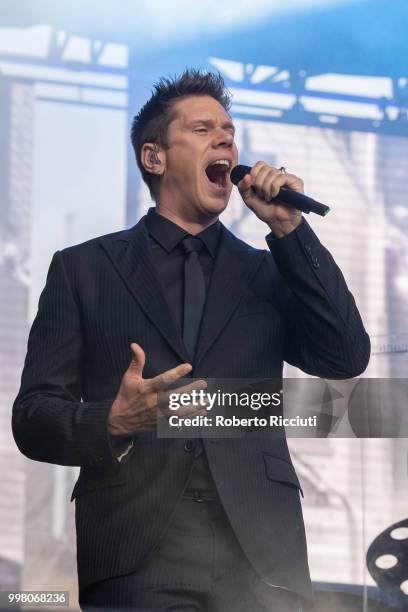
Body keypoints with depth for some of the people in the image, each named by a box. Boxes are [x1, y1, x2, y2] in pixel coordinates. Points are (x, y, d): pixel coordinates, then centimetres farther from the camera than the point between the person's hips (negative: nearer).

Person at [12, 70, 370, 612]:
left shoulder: (267, 272, 16)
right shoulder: (83, 269, 9)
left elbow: (347, 359, 1)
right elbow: (33, 418, 4)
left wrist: (288, 228, -1)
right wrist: (113, 422, -17)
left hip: (260, 565, 2)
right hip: (136, 565, -2)